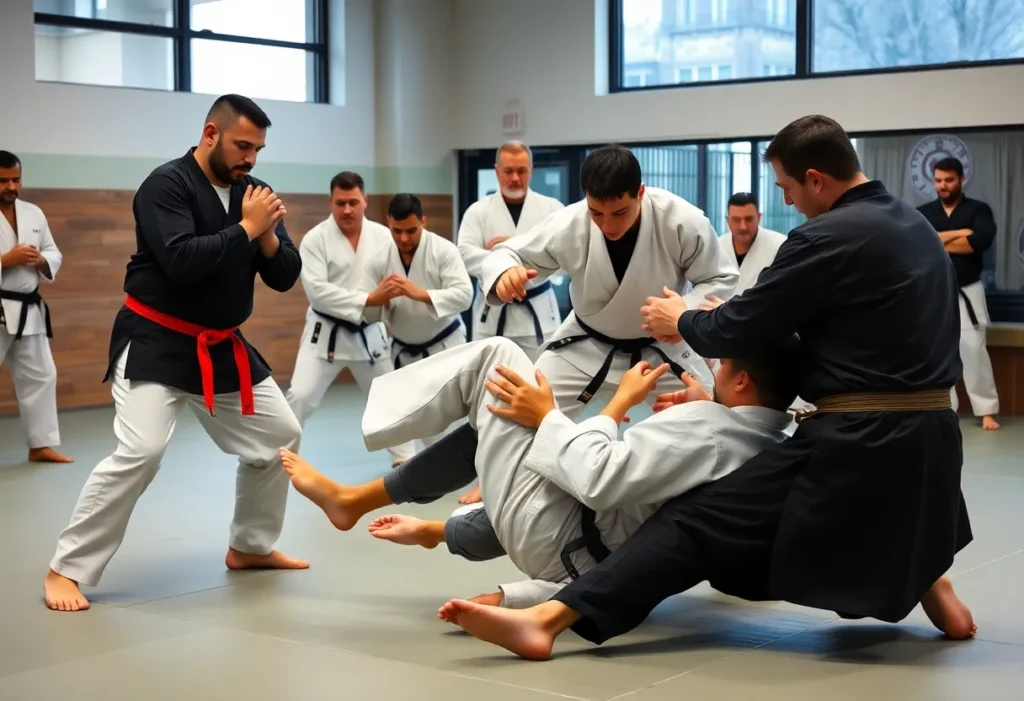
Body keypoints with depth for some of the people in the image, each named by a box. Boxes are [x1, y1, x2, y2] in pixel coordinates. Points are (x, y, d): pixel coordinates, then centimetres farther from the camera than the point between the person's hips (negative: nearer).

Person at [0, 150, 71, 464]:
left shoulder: (34, 213, 9)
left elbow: (54, 255, 13)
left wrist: (41, 260, -8)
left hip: (28, 309, 6)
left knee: (39, 375, 11)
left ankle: (41, 445, 22)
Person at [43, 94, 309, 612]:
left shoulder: (250, 194, 5)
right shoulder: (167, 185, -16)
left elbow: (284, 277, 4)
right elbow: (180, 261, -30)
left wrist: (268, 235, -15)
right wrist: (246, 228, -22)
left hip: (221, 348, 8)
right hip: (156, 343, -8)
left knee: (278, 436, 10)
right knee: (140, 452, -21)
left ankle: (250, 547, 28)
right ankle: (67, 571, -9)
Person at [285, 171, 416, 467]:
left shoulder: (383, 236, -1)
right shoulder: (315, 239, -12)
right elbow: (317, 290, -22)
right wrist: (369, 299, -27)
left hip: (369, 334, 4)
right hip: (326, 334, -4)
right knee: (300, 397, -12)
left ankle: (405, 458, 32)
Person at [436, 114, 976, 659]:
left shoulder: (829, 237, -13)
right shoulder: (914, 226, 15)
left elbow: (740, 331, -8)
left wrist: (680, 320, 12)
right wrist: (746, 311, 24)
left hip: (863, 443, -8)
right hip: (927, 435, 9)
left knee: (700, 521, -11)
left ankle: (547, 619, -17)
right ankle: (921, 575, 24)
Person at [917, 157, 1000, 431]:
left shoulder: (978, 210, 0)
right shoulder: (923, 213, 6)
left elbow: (981, 241, -19)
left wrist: (936, 242, -14)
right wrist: (956, 234, -16)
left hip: (966, 293, -3)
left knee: (973, 350, -9)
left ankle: (988, 411, -1)